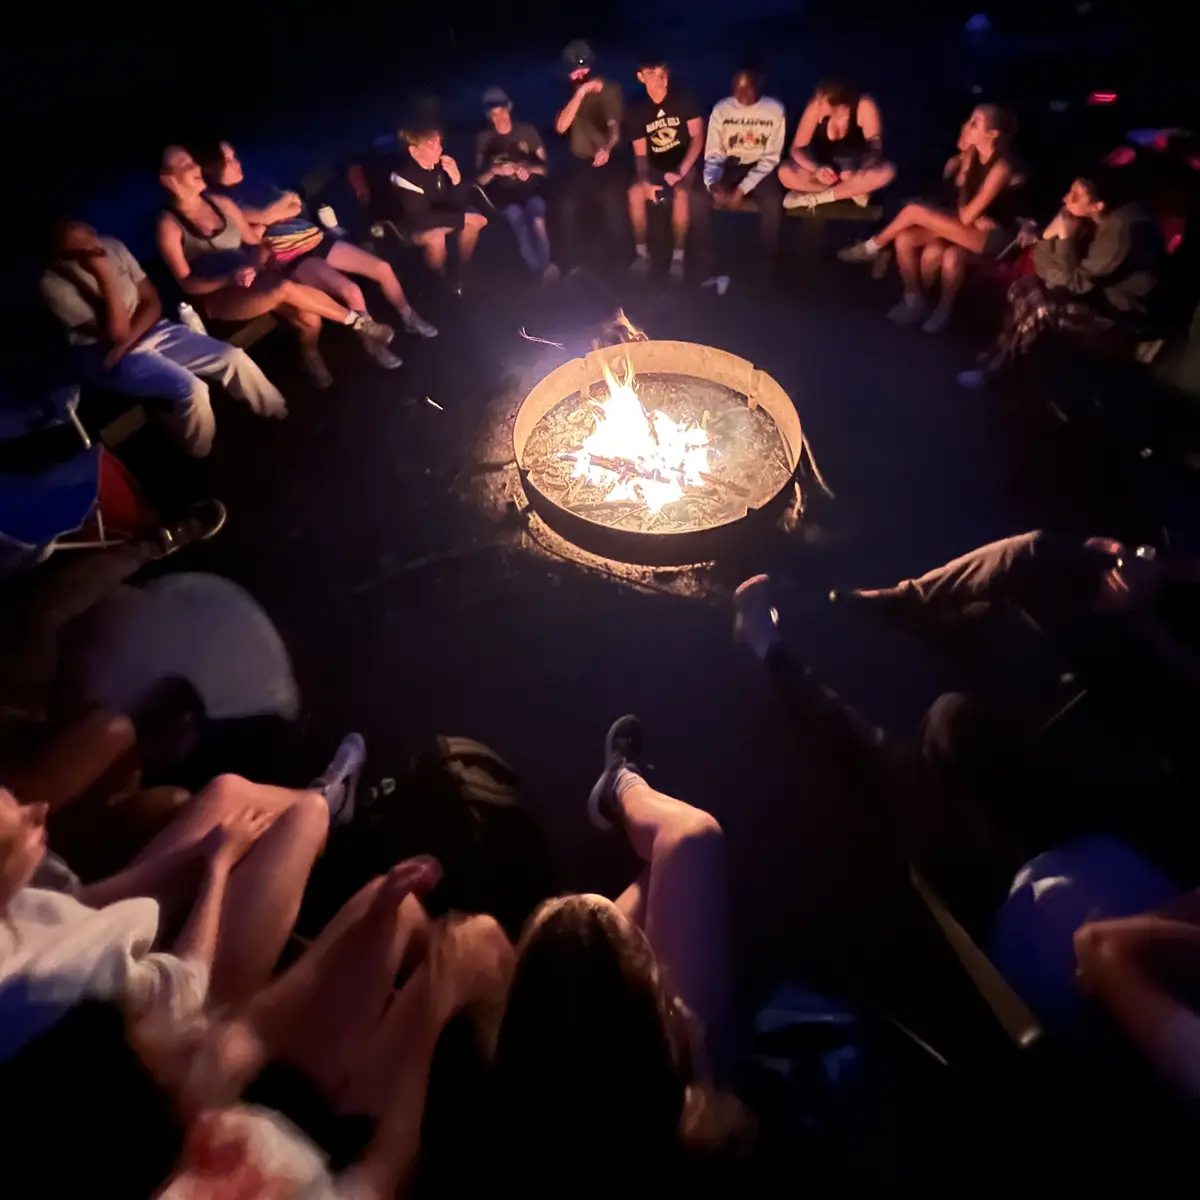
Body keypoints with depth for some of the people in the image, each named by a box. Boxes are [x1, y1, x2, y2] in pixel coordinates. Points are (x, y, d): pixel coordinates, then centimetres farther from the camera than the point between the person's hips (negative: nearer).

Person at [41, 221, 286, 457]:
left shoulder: (112, 246, -3)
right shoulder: (55, 283, -19)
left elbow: (152, 302, 0)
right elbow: (117, 333, -22)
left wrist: (127, 341, -17)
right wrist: (104, 276, -31)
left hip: (150, 330, 6)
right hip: (106, 354, -6)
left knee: (234, 357, -8)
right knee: (191, 388, -30)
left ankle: (284, 419, 14)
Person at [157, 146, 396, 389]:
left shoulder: (221, 203, 9)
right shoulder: (169, 224, -7)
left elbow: (257, 245, 12)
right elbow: (187, 284, -10)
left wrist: (253, 267, -12)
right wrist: (229, 278, -27)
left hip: (251, 282, 5)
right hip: (216, 298, -5)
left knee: (308, 317, -26)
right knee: (284, 287, -33)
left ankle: (310, 356, 6)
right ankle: (359, 322, -18)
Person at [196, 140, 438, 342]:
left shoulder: (255, 185, 18)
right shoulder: (221, 200, -6)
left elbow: (297, 206, 8)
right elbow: (265, 216, -17)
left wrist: (268, 216, -8)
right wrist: (284, 204, 2)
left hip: (315, 239, 8)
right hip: (288, 257, -8)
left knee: (382, 268, 1)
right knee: (350, 290, -30)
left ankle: (408, 317, 22)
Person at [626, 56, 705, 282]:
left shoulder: (683, 99, -7)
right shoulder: (637, 111, 0)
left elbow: (697, 138, -9)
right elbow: (640, 153, -2)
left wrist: (681, 171, -21)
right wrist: (645, 180, -22)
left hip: (684, 165, -2)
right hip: (656, 169, 3)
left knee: (682, 193, -36)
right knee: (635, 192, -29)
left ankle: (678, 256, -26)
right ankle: (642, 252, -17)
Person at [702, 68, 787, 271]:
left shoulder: (775, 110, -8)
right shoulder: (721, 109, -2)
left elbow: (771, 157, -9)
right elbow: (713, 154, -4)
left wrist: (743, 189, -22)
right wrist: (713, 183, -27)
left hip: (760, 167, -2)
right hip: (730, 166, 2)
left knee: (772, 201, -35)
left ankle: (766, 264, -18)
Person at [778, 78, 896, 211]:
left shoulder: (864, 106, -24)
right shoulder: (816, 106, -21)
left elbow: (875, 148, -23)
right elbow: (797, 148, -19)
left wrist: (857, 172, -44)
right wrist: (816, 169, -39)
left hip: (854, 166, -1)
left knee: (887, 171, -33)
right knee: (785, 173, -28)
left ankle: (814, 197, -21)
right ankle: (854, 190, -16)